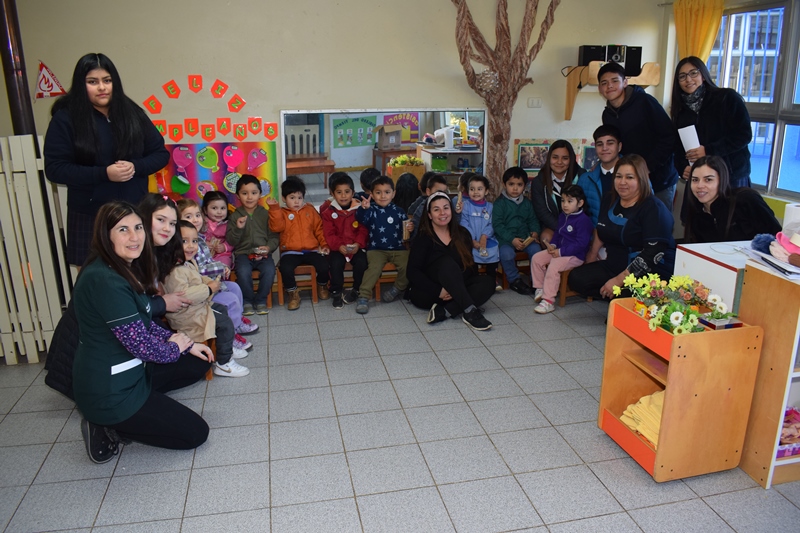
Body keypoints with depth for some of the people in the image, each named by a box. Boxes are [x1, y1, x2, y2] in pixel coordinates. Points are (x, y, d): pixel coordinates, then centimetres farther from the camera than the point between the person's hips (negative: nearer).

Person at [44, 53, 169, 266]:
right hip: (89, 217, -2)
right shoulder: (65, 119, -3)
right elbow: (54, 169, -7)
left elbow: (161, 153, 8)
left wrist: (135, 167, -12)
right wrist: (104, 173, -17)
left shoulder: (132, 112, 6)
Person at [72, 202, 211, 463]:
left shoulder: (127, 269, 5)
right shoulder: (106, 281, -27)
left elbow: (145, 325, 12)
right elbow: (141, 344, -24)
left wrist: (188, 344, 4)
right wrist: (176, 348, -5)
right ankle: (107, 428, 4)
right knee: (195, 433, -1)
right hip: (110, 393, -9)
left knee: (199, 362, 22)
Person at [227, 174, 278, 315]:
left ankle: (261, 300, -6)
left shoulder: (266, 214, 8)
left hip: (262, 253, 1)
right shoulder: (235, 216, 7)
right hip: (243, 253, 0)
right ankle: (247, 301, -7)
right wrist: (238, 228, -17)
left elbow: (274, 236, 5)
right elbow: (231, 241, 1)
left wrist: (268, 247, -14)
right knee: (243, 272, -31)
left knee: (269, 271, -29)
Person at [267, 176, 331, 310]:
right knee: (285, 268, -31)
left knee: (324, 266, -22)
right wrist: (274, 208, -18)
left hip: (312, 250, 2)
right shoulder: (282, 213, 8)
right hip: (291, 251, -2)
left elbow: (319, 229, 13)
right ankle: (293, 293, -4)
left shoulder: (310, 211, 15)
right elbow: (277, 227, -12)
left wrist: (324, 244, 2)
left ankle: (322, 285, 14)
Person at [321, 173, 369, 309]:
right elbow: (329, 234, -4)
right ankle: (336, 292, -7)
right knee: (336, 264, -27)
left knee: (361, 262, -25)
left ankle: (356, 290, -1)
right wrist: (339, 246, -20)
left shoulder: (359, 210, 4)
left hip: (357, 247, 1)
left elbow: (363, 231, 0)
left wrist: (358, 244, -17)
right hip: (338, 248, 0)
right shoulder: (329, 213, 2)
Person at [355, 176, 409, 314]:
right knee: (374, 268, -28)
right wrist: (363, 208, -44)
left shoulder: (398, 212, 8)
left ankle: (398, 289, 6)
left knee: (407, 266, -20)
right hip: (376, 249, -2)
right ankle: (363, 296, -21)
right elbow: (361, 219, -22)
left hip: (398, 249, 3)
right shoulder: (371, 210, -1)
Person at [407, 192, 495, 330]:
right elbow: (412, 272, -13)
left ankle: (443, 312, -33)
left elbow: (471, 265, 7)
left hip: (456, 292, 5)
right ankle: (470, 311, -39)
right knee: (447, 262, -31)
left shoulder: (462, 234, 8)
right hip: (428, 293, -5)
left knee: (488, 282, -21)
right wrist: (438, 291, -23)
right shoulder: (423, 239, -5)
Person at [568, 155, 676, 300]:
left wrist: (619, 280, -23)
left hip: (652, 273, -7)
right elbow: (600, 232, 25)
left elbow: (654, 252, -22)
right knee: (576, 278, -13)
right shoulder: (610, 201, 9)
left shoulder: (653, 208, -14)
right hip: (614, 266, 8)